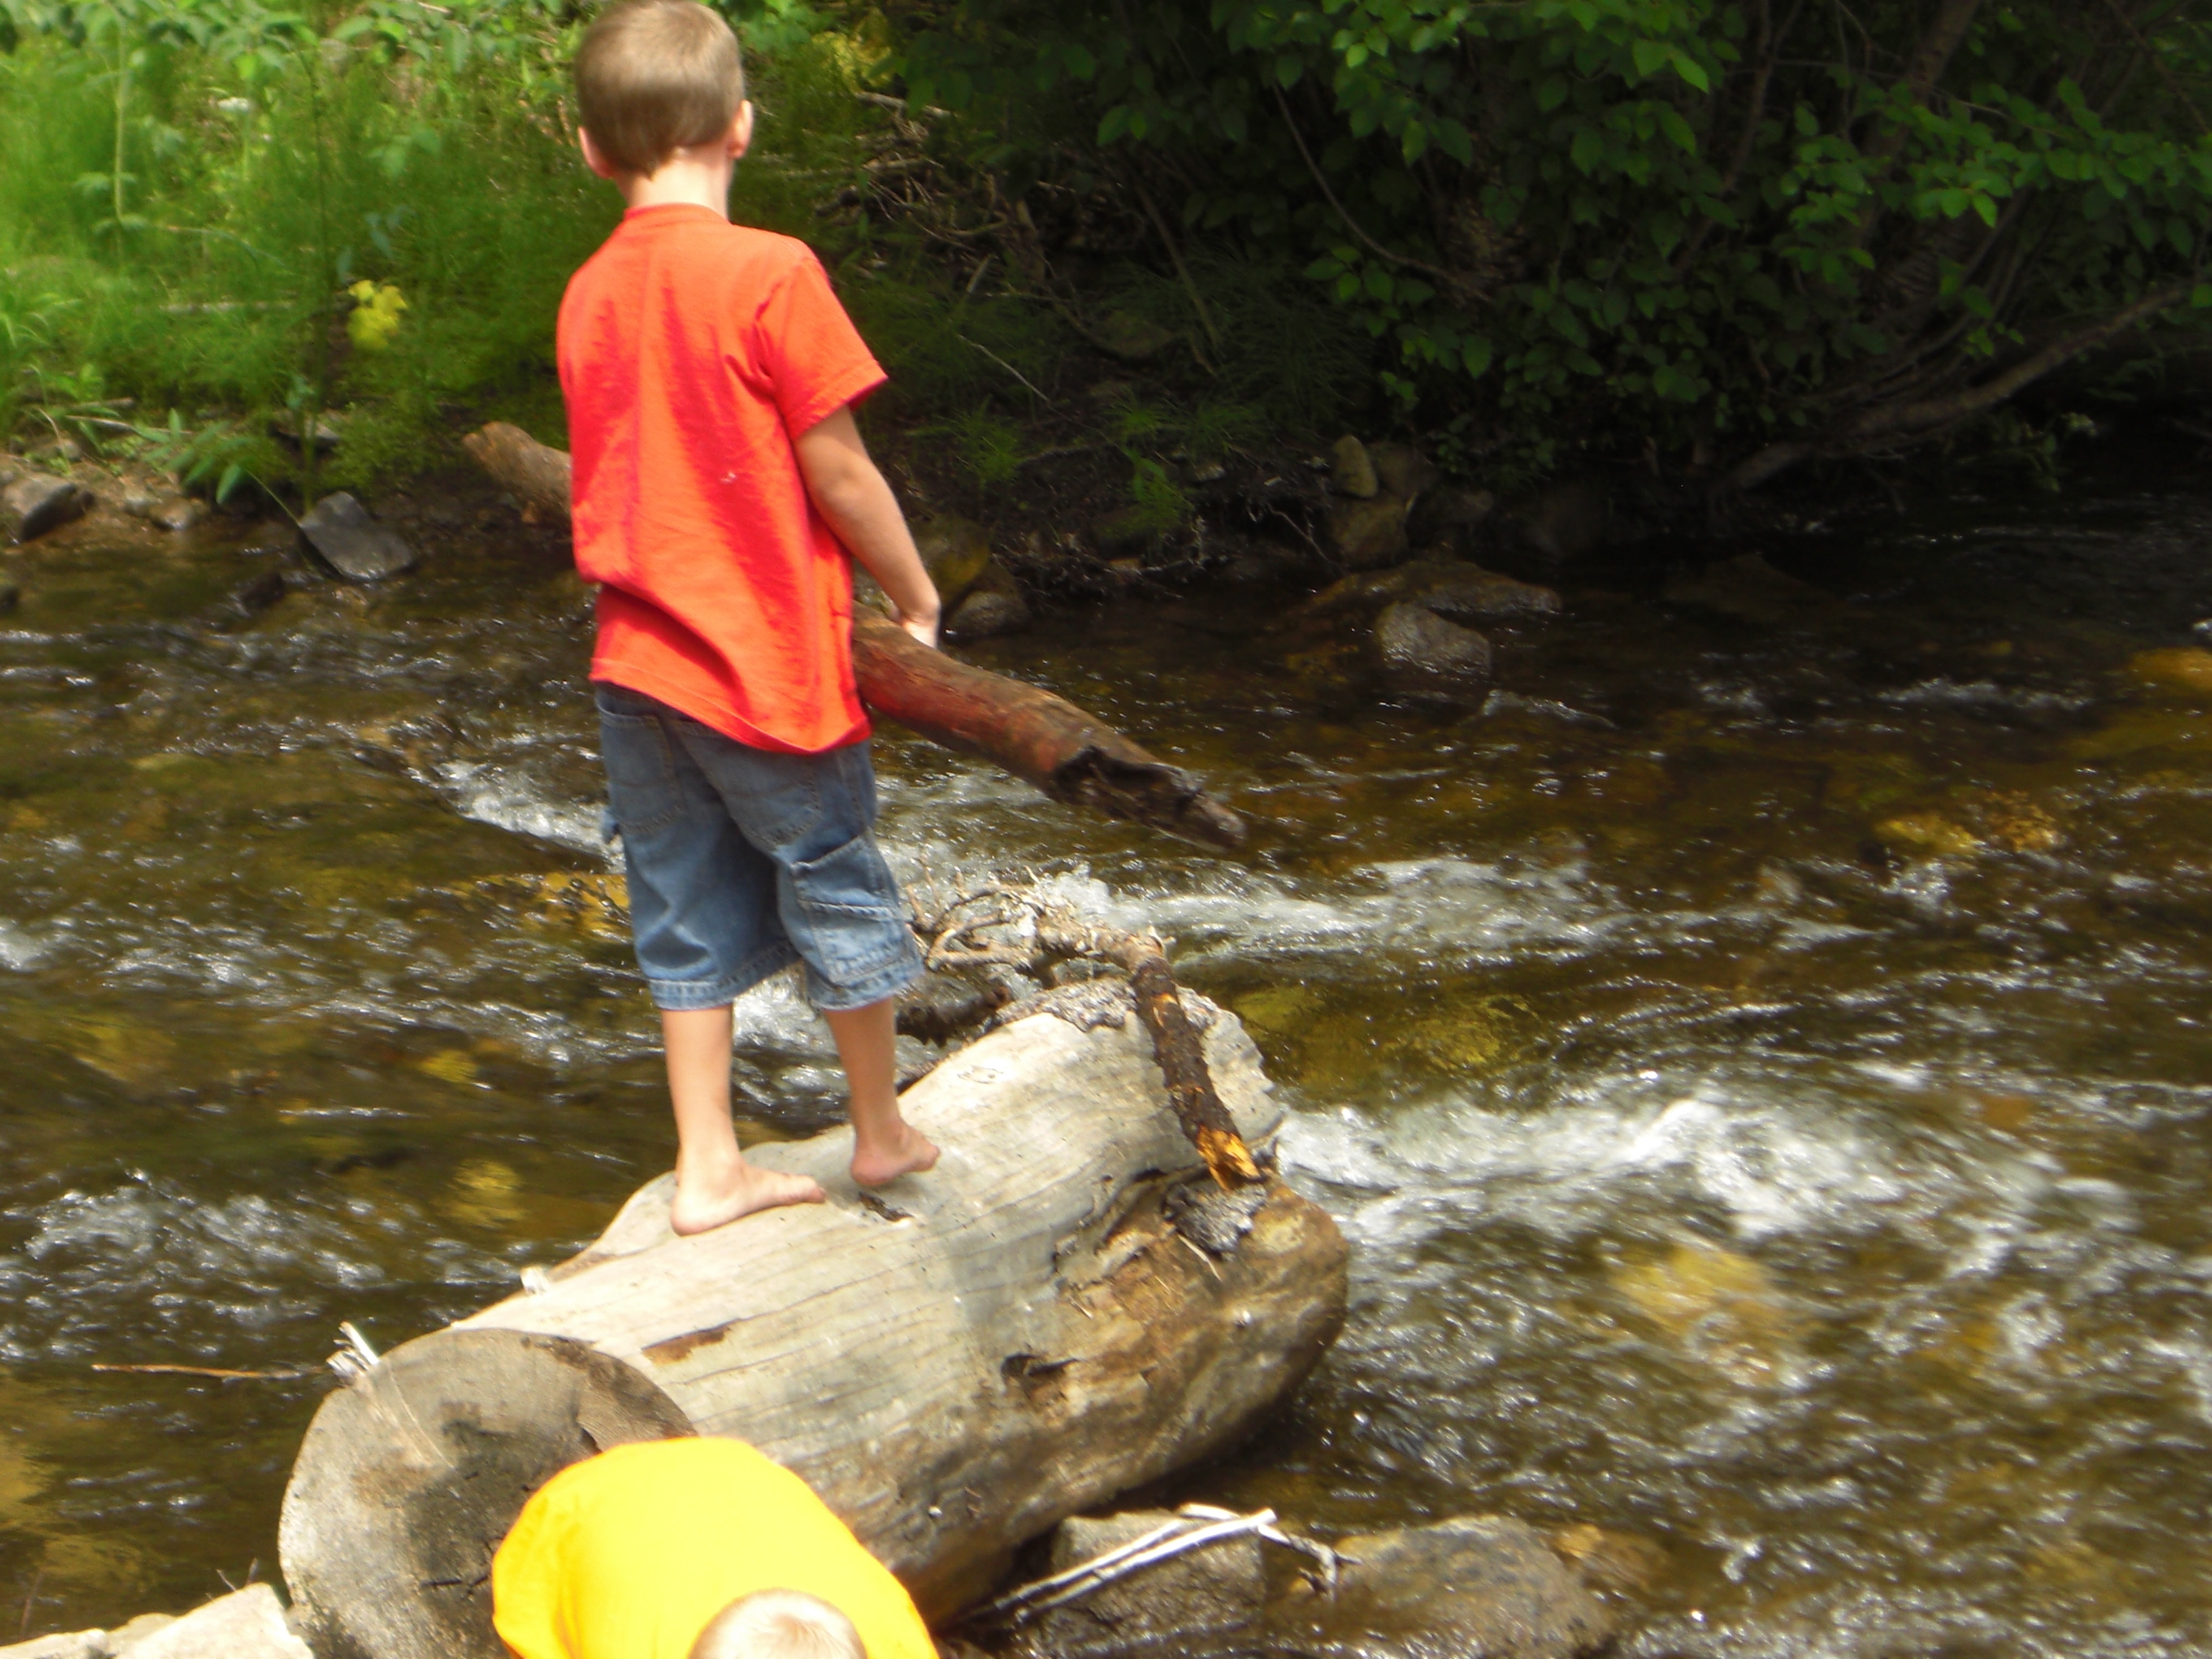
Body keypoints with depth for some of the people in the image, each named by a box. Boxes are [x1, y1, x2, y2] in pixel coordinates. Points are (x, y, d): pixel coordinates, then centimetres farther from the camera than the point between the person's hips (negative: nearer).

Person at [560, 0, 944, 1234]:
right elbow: (837, 471, -13)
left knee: (689, 915, 13)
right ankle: (884, 1133, 29)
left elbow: (618, 475, 12)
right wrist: (917, 599, 0)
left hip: (640, 658, 5)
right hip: (769, 658, -5)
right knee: (838, 889, 13)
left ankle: (708, 1166, 19)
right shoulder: (770, 273, -16)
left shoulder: (589, 294, 3)